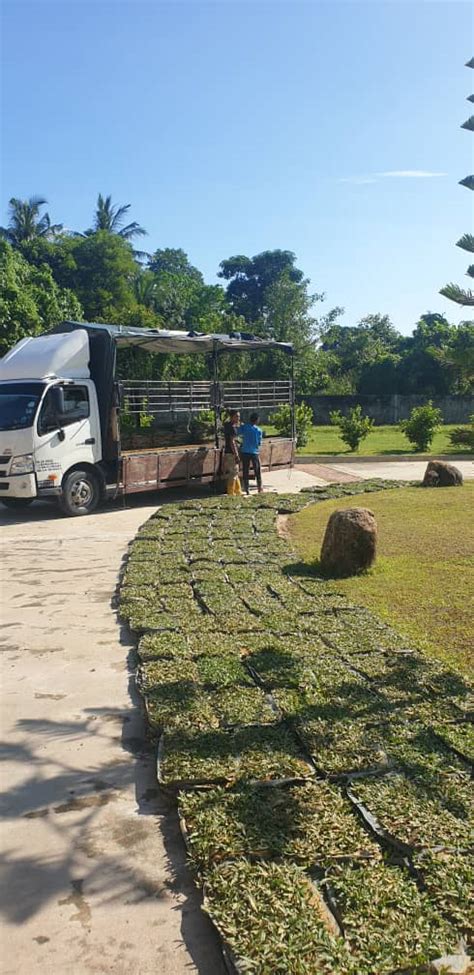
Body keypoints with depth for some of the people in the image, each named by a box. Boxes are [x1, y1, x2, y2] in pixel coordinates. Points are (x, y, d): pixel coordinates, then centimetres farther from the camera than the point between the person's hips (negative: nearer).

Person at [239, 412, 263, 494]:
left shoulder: (244, 427, -3)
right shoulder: (258, 430, -3)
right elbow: (259, 443, 2)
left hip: (245, 452, 1)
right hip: (254, 452, -1)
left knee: (245, 471, 5)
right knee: (257, 471, 11)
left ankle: (246, 490, 5)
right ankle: (260, 488, 15)